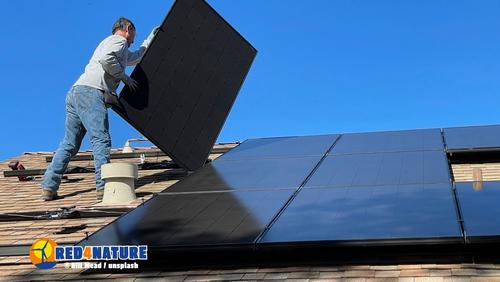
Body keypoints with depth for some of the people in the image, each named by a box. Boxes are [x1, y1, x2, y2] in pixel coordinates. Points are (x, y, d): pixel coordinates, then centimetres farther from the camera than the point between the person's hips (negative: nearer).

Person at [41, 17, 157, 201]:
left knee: (69, 144, 7)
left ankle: (48, 187, 4)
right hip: (90, 92, -9)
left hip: (75, 93, 10)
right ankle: (103, 187, -24)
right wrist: (124, 76, -5)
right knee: (101, 140, -16)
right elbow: (106, 58, -16)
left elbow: (136, 57, 52)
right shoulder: (118, 40, 5)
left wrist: (151, 39, 59)